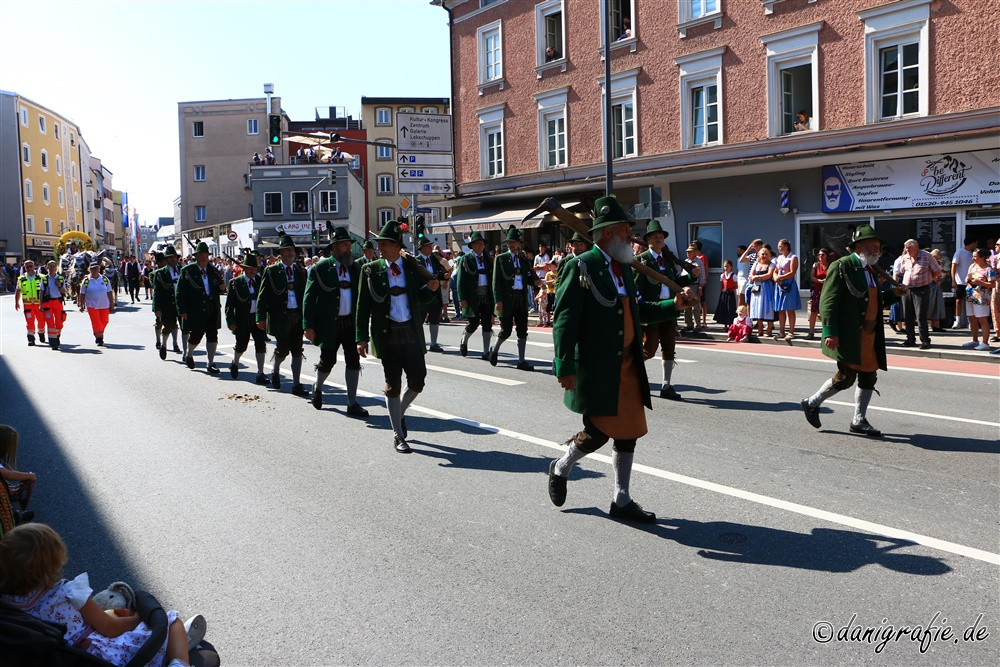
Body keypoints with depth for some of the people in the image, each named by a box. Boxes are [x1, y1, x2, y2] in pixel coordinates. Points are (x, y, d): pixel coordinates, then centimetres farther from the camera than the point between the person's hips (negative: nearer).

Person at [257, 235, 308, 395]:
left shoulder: (301, 271, 11)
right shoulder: (271, 271, 1)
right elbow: (262, 296, -1)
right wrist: (261, 317, -8)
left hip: (298, 316, 3)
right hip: (280, 316, -3)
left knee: (297, 350, 2)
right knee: (282, 350, 0)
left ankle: (296, 385, 8)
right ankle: (275, 372, 32)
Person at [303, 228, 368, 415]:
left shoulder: (355, 267, 9)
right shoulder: (320, 268, -4)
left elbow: (361, 294, 6)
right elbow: (309, 298, -6)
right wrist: (308, 325, -13)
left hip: (352, 322, 3)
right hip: (329, 323, -3)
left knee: (353, 361, 0)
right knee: (328, 361, 7)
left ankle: (352, 403, 7)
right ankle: (317, 387, 39)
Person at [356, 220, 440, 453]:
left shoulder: (413, 267, 4)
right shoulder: (371, 270, 1)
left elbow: (421, 300, 10)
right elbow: (363, 305, 0)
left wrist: (430, 289, -12)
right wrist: (362, 337, -6)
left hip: (412, 332, 2)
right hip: (387, 334, -2)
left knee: (417, 382, 2)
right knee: (393, 385, 3)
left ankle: (399, 414, 33)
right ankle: (398, 435, 16)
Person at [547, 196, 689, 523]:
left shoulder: (622, 268, 14)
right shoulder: (581, 266, -11)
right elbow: (565, 319, -17)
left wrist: (673, 305, 10)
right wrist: (565, 367, -23)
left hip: (627, 366, 8)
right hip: (596, 368, -8)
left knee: (628, 432, 10)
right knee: (598, 432, -4)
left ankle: (621, 501, 22)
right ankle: (560, 469, 26)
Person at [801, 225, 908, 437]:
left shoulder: (871, 270, 18)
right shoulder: (842, 266, -9)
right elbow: (828, 301, -15)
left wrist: (893, 294, 7)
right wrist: (830, 332, -21)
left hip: (869, 334, 9)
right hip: (849, 335, -9)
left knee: (869, 377, 9)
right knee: (846, 377, -7)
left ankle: (859, 420, 19)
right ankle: (812, 403, 13)